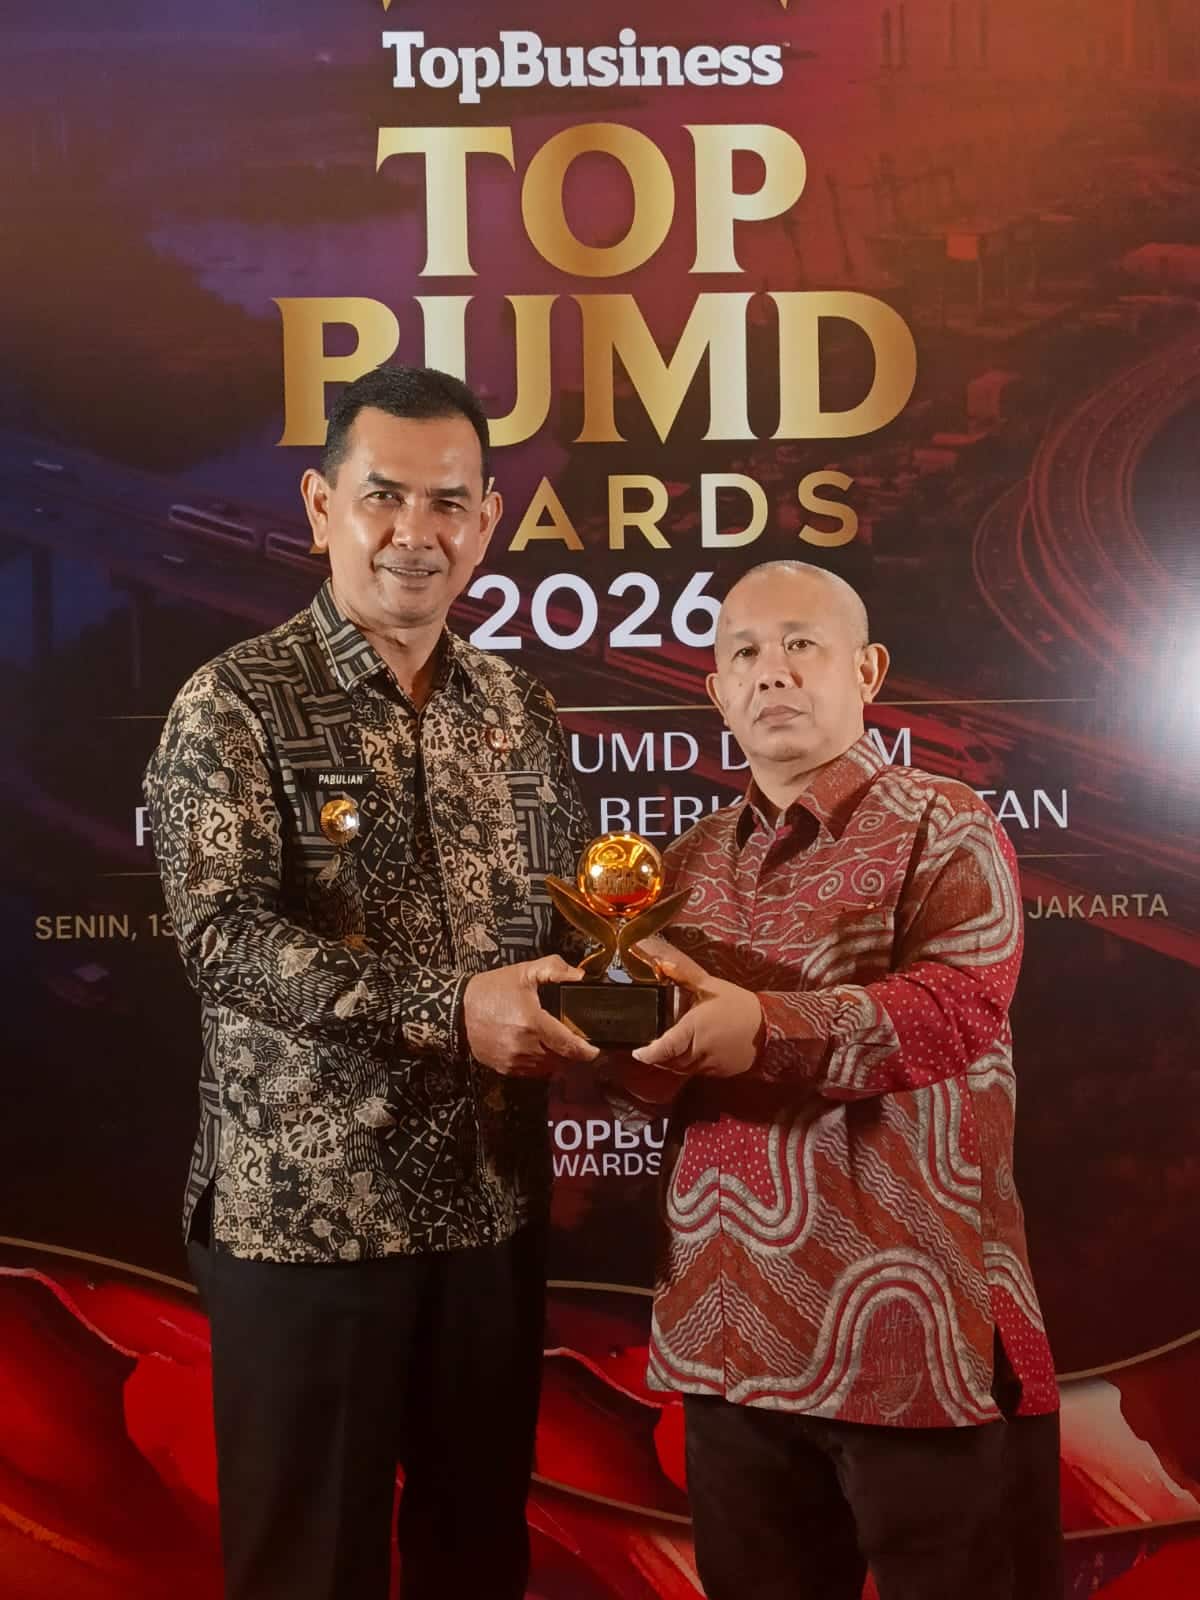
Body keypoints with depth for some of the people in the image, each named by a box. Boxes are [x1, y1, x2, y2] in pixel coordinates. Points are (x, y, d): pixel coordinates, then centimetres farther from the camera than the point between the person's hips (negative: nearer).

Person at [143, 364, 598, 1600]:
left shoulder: (519, 713, 8)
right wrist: (448, 1009, -27)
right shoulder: (236, 703, -8)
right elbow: (224, 936, -19)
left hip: (493, 1205, 5)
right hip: (305, 1209, -5)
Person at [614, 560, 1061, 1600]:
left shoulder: (943, 828, -5)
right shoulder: (693, 860, 12)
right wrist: (634, 1045, -11)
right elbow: (655, 1072, 12)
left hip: (917, 1331, -5)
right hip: (732, 1336, 6)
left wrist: (769, 1030, -33)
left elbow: (963, 1003, -22)